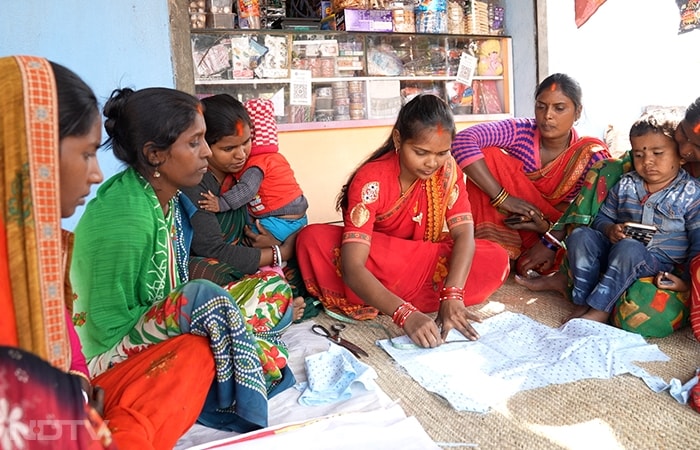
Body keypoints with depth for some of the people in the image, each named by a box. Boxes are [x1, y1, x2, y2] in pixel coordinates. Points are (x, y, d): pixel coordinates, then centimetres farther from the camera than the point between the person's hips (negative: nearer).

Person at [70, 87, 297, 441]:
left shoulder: (169, 195, -2)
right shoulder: (123, 218, -27)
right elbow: (109, 327, -22)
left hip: (166, 321, 8)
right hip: (114, 357, -8)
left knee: (275, 287, -3)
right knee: (206, 299, -35)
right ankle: (243, 406, -16)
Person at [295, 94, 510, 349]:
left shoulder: (447, 169, -13)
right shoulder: (371, 180, -27)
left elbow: (464, 235, -21)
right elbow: (352, 267, -37)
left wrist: (451, 296, -38)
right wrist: (405, 314, -50)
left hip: (429, 261, 4)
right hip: (375, 266, -4)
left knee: (496, 260, -24)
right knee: (312, 240, -32)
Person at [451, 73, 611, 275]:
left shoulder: (590, 156, -13)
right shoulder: (521, 132, -16)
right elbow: (463, 141, -31)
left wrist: (549, 229, -32)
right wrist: (502, 197, -35)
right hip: (512, 224, 1)